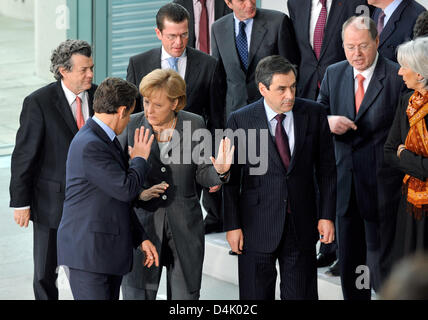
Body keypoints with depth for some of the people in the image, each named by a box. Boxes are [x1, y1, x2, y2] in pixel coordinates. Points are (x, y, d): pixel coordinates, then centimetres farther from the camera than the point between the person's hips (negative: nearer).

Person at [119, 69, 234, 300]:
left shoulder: (194, 124, 0)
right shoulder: (132, 125, -3)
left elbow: (201, 174, 5)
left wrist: (219, 172, -16)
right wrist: (138, 193, -17)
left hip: (184, 228, 1)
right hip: (142, 225, -1)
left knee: (186, 294, 6)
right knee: (138, 294, -1)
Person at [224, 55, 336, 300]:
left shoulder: (314, 114, -1)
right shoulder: (240, 121, -7)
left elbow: (327, 169, 4)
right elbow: (231, 177, -2)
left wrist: (327, 215, 0)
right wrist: (232, 225, -4)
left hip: (301, 225, 1)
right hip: (257, 227, -1)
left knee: (302, 294, 7)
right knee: (256, 296, 7)